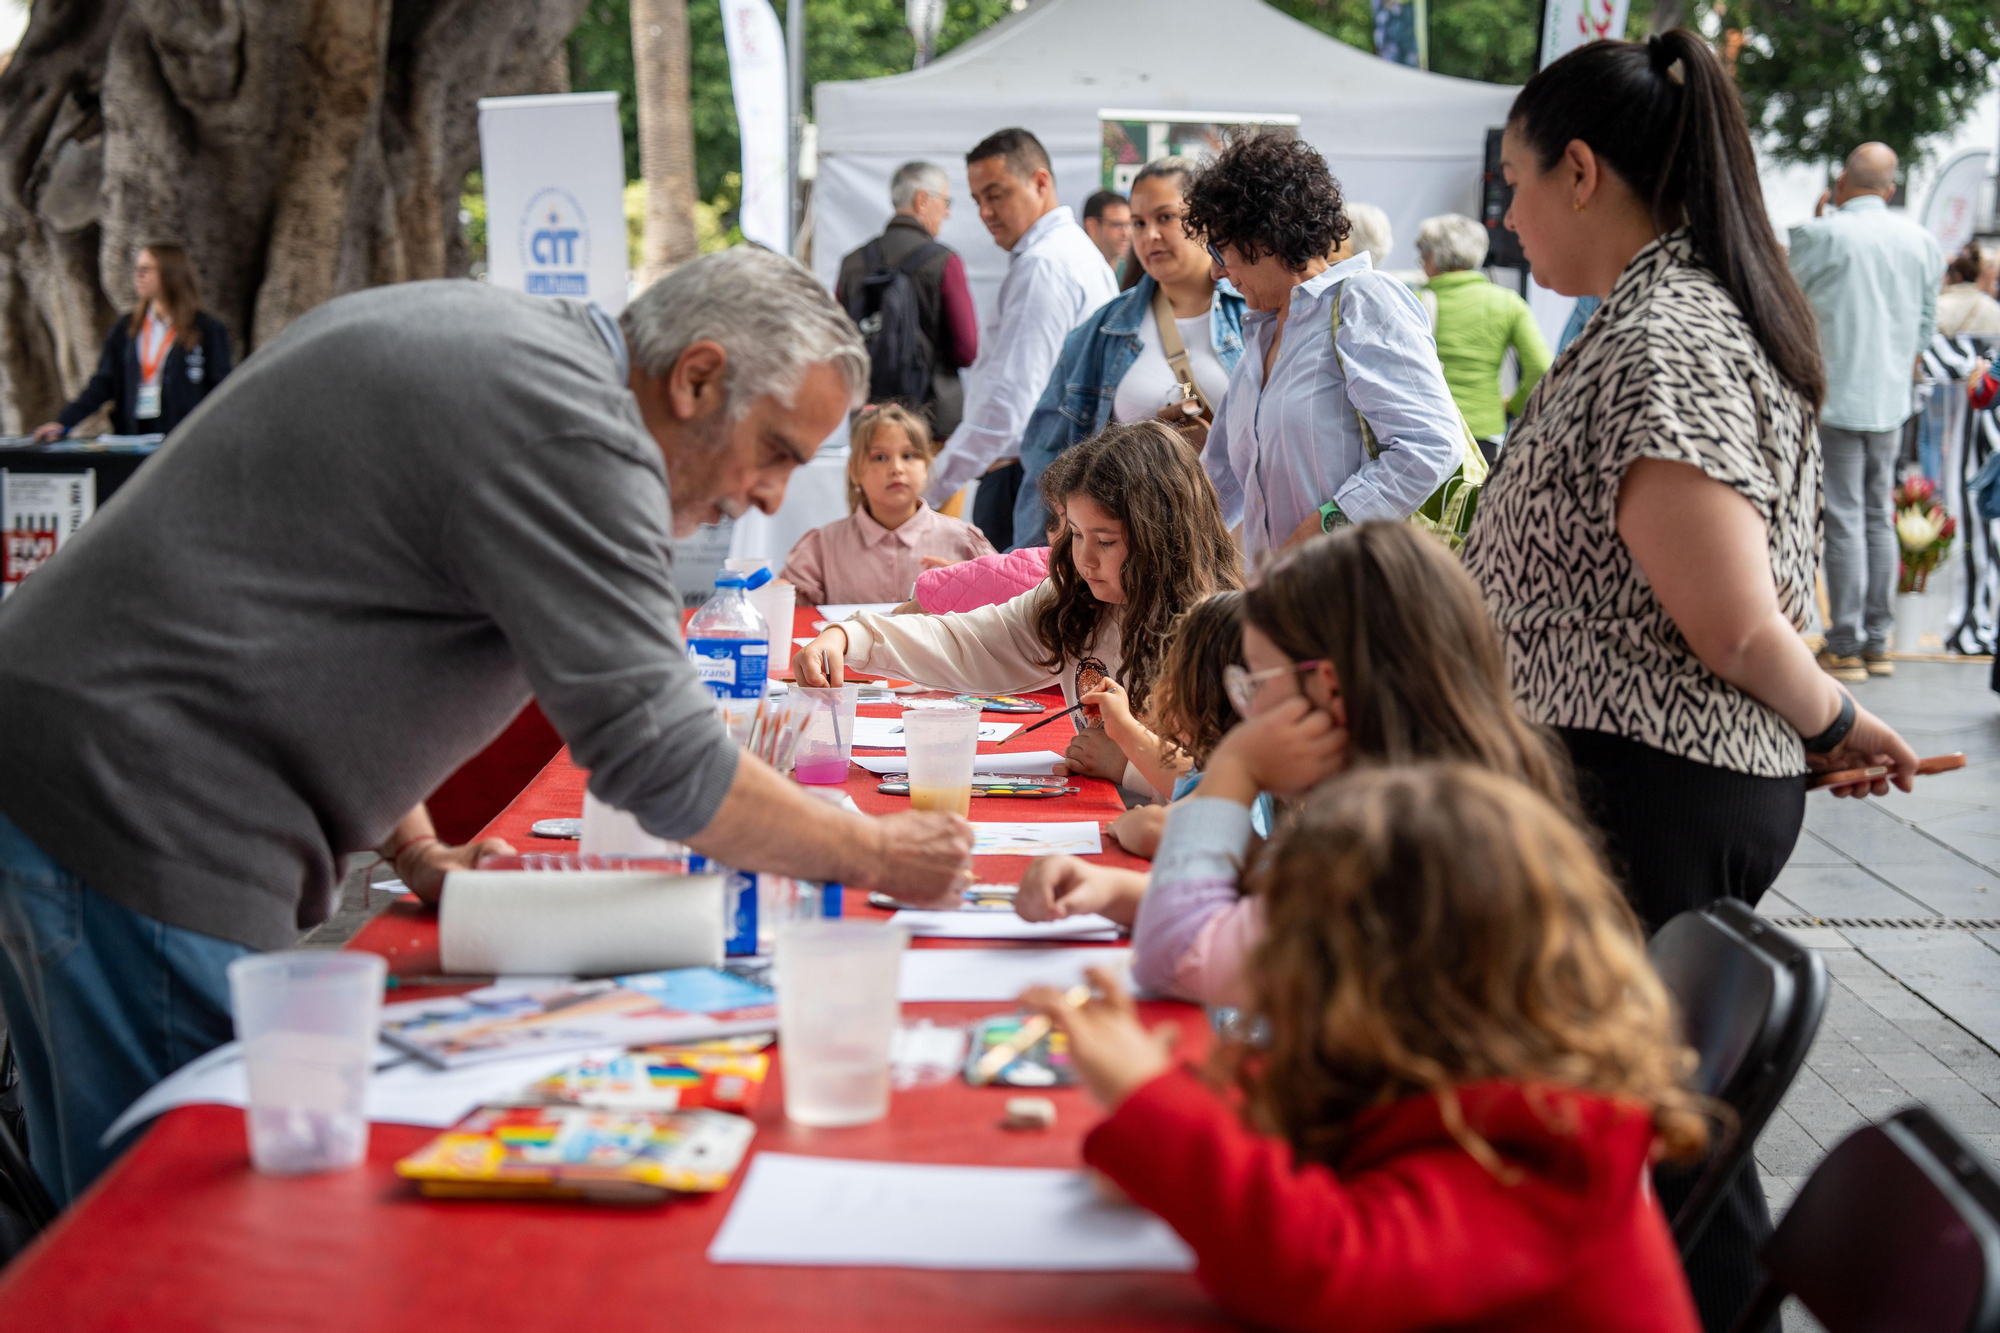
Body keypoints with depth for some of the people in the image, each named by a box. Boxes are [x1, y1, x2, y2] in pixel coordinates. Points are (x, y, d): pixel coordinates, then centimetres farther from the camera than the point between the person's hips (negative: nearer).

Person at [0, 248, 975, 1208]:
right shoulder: (574, 434, -17)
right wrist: (879, 858, -6)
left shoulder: (482, 333, 15)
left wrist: (415, 851, 14)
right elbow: (660, 762, -20)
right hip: (134, 808, -11)